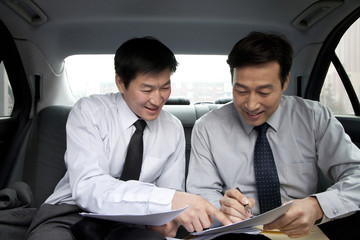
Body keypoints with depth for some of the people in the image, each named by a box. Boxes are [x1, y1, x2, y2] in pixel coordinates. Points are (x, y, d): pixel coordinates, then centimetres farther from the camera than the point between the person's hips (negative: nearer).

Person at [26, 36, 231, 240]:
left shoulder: (173, 129, 2)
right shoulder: (88, 112, -11)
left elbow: (172, 190, 6)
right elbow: (87, 187, -26)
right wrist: (168, 200, -40)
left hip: (129, 223, 2)